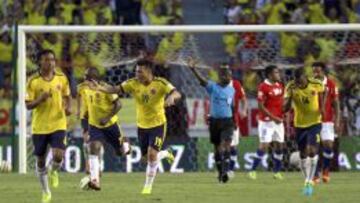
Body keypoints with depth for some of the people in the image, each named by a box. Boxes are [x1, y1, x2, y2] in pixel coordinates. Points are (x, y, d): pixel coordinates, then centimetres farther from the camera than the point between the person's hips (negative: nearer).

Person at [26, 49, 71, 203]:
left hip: (58, 124, 0)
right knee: (40, 160, 7)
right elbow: (28, 105, -6)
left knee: (58, 155, -18)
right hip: (39, 126, 0)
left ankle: (53, 171, 18)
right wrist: (41, 99, -25)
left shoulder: (61, 78, 0)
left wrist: (68, 107, -6)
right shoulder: (33, 81, -8)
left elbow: (67, 96, 15)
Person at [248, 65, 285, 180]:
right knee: (264, 145, -11)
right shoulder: (263, 87, -13)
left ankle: (277, 171, 18)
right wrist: (273, 117, -17)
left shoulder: (280, 85, 10)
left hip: (278, 120, 7)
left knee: (279, 145, 8)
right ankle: (253, 171, -2)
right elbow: (261, 106, -15)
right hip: (267, 121, -7)